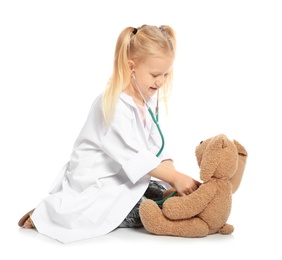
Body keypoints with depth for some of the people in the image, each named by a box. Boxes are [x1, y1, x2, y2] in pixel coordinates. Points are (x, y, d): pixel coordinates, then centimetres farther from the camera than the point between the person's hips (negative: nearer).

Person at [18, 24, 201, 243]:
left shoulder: (147, 100, 5)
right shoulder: (114, 106, -25)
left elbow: (157, 147, 2)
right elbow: (135, 157, -29)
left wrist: (174, 176, -12)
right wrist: (176, 177, -29)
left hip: (123, 179, 9)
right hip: (94, 185, -9)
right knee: (147, 212, -18)